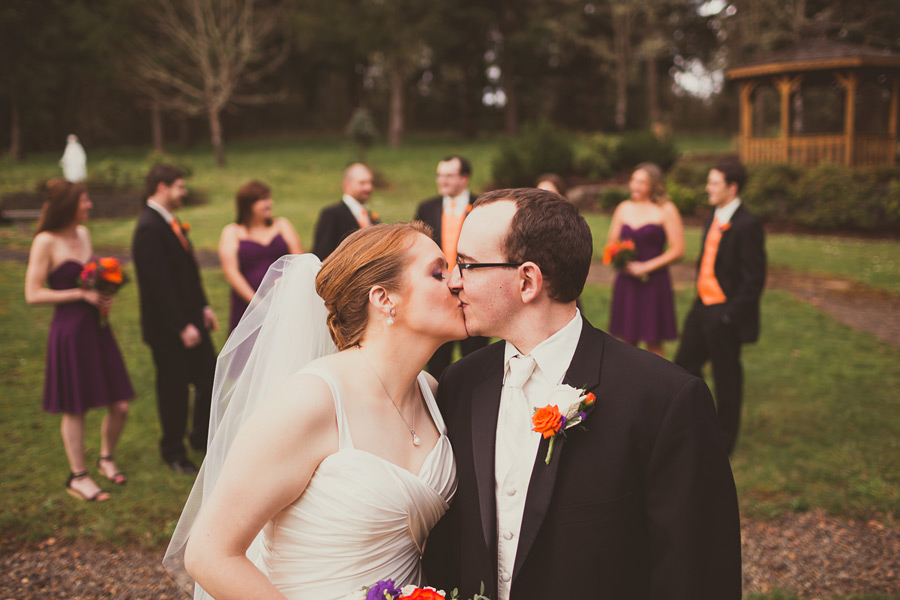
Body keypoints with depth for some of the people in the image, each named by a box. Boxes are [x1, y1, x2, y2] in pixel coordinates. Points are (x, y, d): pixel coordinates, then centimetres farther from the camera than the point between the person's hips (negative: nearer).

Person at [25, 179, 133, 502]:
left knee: (119, 406, 7)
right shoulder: (45, 242, -11)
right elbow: (33, 295, -13)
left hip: (96, 327, 7)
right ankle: (78, 477, 23)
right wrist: (82, 294, -15)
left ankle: (106, 458, 33)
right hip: (69, 330, -6)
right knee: (75, 409, 6)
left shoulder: (83, 233, 10)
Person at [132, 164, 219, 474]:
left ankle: (202, 438, 33)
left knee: (209, 379, 13)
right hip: (167, 329, -8)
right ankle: (173, 452, 25)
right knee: (173, 390, 6)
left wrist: (203, 306, 11)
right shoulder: (149, 228, -20)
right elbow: (159, 284, -23)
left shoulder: (171, 222, 10)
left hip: (191, 320, 9)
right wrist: (182, 327, -21)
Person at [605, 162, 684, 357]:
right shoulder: (623, 208, 11)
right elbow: (611, 244, 17)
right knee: (628, 341, 7)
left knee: (654, 344, -1)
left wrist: (645, 266, -12)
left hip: (653, 282, -4)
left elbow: (678, 250, -7)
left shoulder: (666, 210, -2)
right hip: (626, 282, 4)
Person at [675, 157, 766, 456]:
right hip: (703, 307, 9)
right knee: (683, 366, 15)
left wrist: (730, 316, -18)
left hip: (725, 313, -9)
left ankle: (724, 440, 24)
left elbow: (754, 278, -18)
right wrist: (701, 302, 12)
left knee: (726, 378, 7)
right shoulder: (714, 218, 10)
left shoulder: (747, 225, -18)